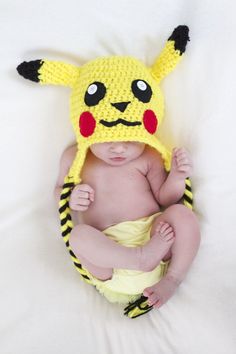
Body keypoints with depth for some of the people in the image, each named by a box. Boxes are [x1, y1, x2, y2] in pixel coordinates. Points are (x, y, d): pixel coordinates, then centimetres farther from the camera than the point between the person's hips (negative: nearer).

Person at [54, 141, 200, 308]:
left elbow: (164, 199, 10)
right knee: (79, 235, -30)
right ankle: (142, 258, -29)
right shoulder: (74, 157, 6)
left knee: (183, 214, -24)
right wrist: (70, 198, -5)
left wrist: (177, 176, -9)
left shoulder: (148, 157, 5)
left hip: (152, 235, 1)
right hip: (105, 248, 0)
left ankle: (173, 279, -18)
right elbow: (60, 189, 19)